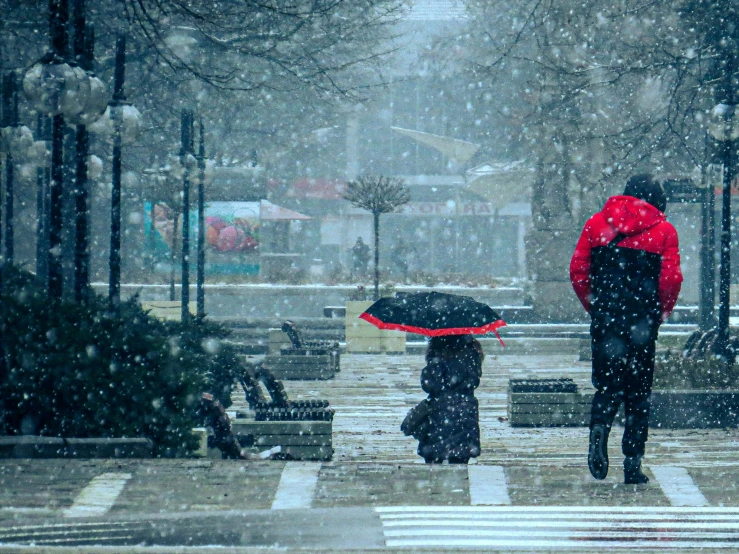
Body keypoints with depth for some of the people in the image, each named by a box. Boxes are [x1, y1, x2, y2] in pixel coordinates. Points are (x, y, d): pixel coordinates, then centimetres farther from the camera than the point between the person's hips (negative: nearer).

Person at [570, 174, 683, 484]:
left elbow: (577, 271, 2)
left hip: (605, 317, 1)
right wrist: (663, 310, 8)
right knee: (638, 391, 7)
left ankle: (599, 428, -21)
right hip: (642, 319, -1)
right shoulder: (663, 231, 1)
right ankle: (632, 464, 5)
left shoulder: (597, 223, 7)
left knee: (608, 382, 10)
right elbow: (671, 278, -8)